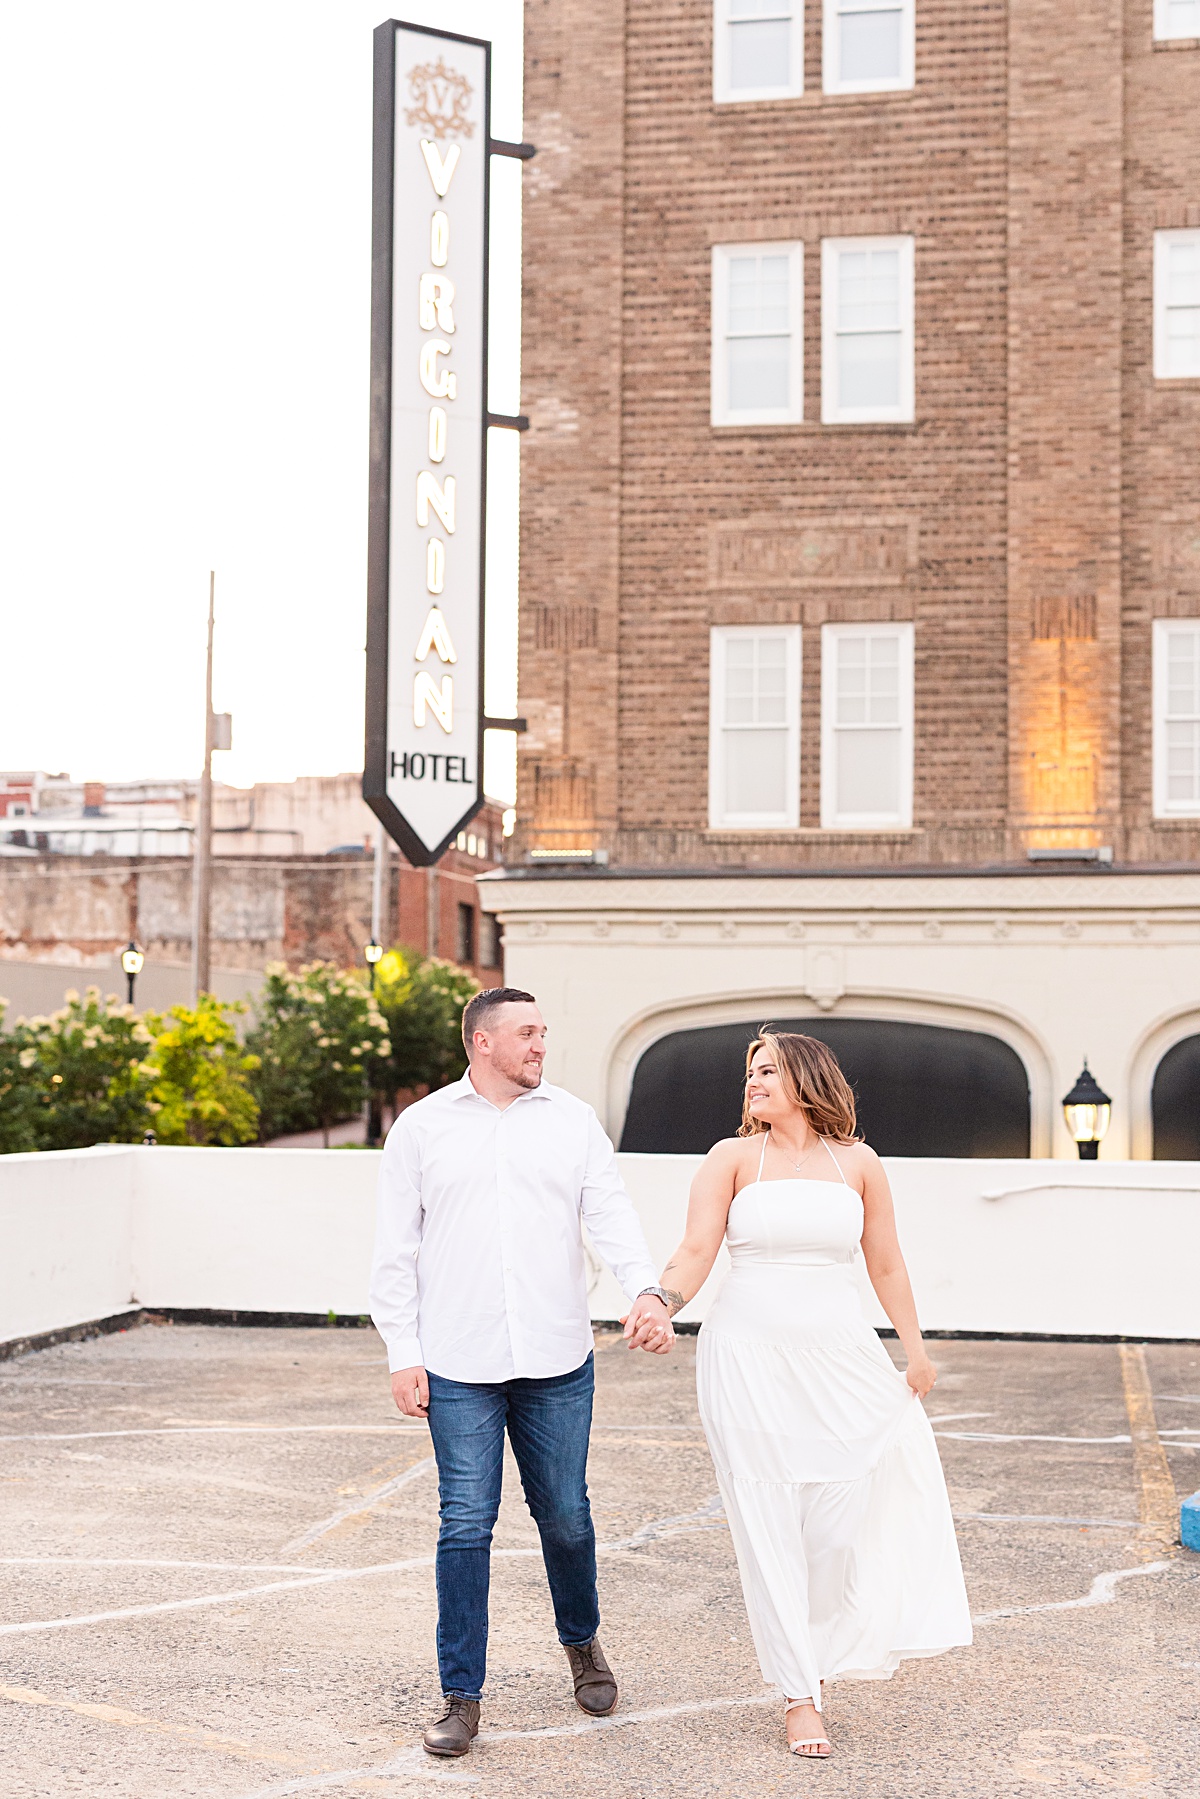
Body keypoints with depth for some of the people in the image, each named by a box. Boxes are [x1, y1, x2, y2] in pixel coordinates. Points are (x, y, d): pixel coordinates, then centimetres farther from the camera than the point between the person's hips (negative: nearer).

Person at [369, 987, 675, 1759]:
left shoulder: (573, 1119, 7)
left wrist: (648, 1290, -20)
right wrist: (403, 1353, -1)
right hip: (459, 1368, -1)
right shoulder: (422, 1127, 4)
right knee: (466, 1525, -1)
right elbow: (397, 1251, 4)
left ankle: (582, 1641, 37)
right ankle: (462, 1696, 11)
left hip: (557, 1361, 1)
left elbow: (612, 1213, -2)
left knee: (565, 1516, 11)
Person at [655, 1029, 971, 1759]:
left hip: (839, 1362, 2)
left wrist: (915, 1348, 11)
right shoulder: (733, 1158, 2)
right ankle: (800, 1696, 10)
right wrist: (663, 1301, -24)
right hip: (750, 1361, -1)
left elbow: (886, 1264, 13)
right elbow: (697, 1250, -6)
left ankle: (822, 1650, 26)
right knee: (770, 1527, 0)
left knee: (840, 1520, -2)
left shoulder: (858, 1162, 7)